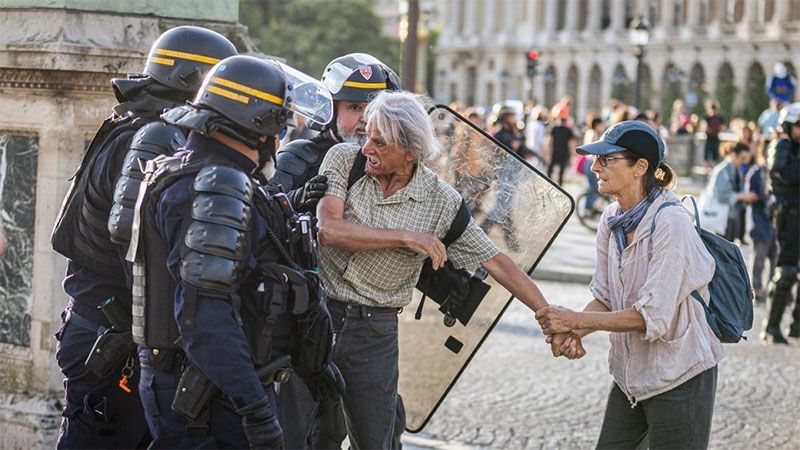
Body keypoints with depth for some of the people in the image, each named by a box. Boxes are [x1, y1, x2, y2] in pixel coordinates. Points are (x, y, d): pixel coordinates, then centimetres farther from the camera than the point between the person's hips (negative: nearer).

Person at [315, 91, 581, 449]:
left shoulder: (441, 201, -4)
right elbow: (328, 230, -17)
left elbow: (495, 262, 0)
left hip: (375, 329, 0)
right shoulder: (344, 159, -4)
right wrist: (405, 237, -18)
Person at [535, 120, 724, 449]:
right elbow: (603, 297, 8)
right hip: (631, 374, 8)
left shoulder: (671, 224, -21)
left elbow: (653, 316, -25)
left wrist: (576, 320, -23)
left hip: (680, 380, -8)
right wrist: (572, 331, -13)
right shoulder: (612, 220, 4)